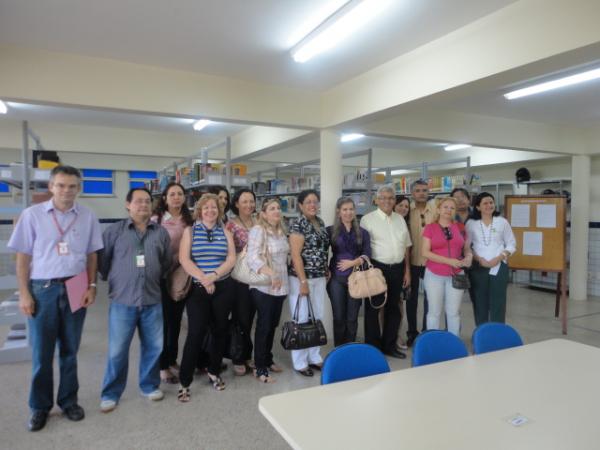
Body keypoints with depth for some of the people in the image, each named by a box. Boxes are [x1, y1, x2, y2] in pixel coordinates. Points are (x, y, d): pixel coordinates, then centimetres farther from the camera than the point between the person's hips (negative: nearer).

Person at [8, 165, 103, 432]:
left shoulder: (87, 217, 1)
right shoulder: (32, 215, -3)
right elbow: (22, 257, 0)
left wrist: (91, 286, -1)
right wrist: (24, 293, -5)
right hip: (42, 289, -1)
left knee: (70, 350, 13)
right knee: (41, 352, 8)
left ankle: (68, 400, 28)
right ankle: (39, 406, 24)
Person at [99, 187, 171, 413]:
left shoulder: (161, 232, 6)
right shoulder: (115, 230, -1)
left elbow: (167, 261, 13)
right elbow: (102, 259, 3)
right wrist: (114, 280, 9)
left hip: (152, 300, 3)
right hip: (122, 301, -2)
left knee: (153, 346, 11)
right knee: (117, 351, 4)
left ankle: (150, 386, 31)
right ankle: (110, 394, 23)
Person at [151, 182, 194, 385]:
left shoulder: (189, 221, 5)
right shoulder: (156, 220, -10)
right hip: (163, 276, -5)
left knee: (176, 319, 15)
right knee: (163, 320, 4)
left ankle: (172, 360, 31)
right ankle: (163, 366, 18)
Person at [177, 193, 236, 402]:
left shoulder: (225, 232, 8)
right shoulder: (190, 231, 2)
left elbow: (231, 259, -1)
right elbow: (184, 259, -8)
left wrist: (214, 276, -16)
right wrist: (203, 278, -18)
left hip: (223, 288, 3)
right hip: (197, 289, -3)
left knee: (220, 330, 10)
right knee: (196, 332, -7)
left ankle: (214, 372, 29)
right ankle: (184, 382, 5)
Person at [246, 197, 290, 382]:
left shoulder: (281, 231, 11)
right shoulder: (257, 230, -12)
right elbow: (252, 257, -24)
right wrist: (270, 273, -36)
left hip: (280, 286, 7)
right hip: (263, 286, -7)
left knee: (273, 325, 16)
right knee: (264, 326, 1)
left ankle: (268, 360, 32)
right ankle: (259, 368, 14)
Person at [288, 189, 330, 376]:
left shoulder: (320, 222, 10)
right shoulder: (298, 225, -13)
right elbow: (295, 255, -18)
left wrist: (326, 271, 14)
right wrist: (303, 281, -20)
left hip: (320, 277, 7)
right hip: (302, 278, -7)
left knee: (317, 317, 13)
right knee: (302, 319, 2)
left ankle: (314, 357, 27)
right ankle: (300, 362, 15)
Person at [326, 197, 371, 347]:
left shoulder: (362, 232, 8)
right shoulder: (330, 231, 2)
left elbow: (367, 254, 1)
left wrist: (352, 263, -12)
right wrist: (326, 271, -9)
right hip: (337, 279, -2)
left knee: (352, 318, 8)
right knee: (339, 317, 4)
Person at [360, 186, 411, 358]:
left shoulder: (400, 219, 11)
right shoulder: (368, 219, -6)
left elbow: (406, 246, 15)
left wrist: (407, 271, 12)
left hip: (397, 269, 6)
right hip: (376, 267, -5)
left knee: (393, 308, 14)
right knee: (373, 308, 4)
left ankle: (389, 345, 28)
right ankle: (372, 347, 16)